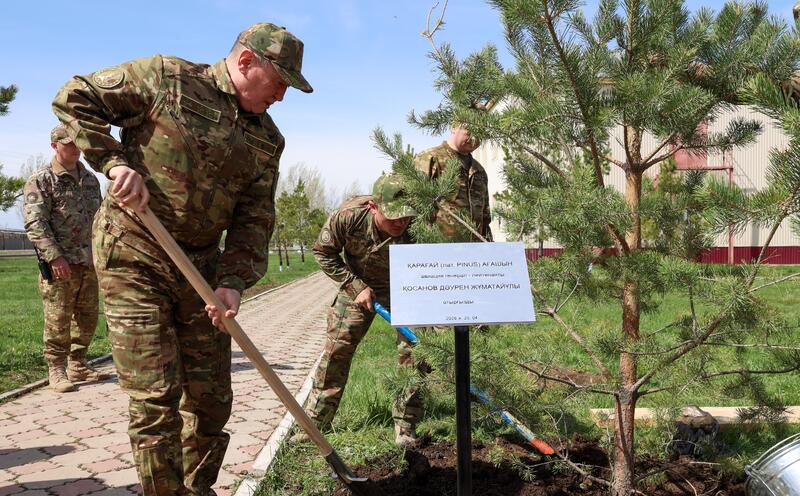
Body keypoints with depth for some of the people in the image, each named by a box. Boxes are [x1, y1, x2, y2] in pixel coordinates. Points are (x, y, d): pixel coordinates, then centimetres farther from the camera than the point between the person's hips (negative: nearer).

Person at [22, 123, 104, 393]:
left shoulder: (90, 179, 16)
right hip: (60, 264, -6)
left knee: (87, 319, 11)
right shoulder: (40, 181, -2)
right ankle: (56, 370, 9)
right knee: (58, 320, -3)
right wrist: (54, 256, -19)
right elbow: (35, 223, -11)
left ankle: (77, 365, 24)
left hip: (89, 263, 6)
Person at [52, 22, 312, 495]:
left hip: (201, 268, 5)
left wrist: (233, 280, -9)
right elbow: (75, 98, -1)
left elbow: (255, 219, 4)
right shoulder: (165, 77, -5)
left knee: (212, 398, 10)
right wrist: (115, 161, -14)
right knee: (156, 399, -6)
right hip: (133, 257, -5)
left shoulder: (268, 140, 8)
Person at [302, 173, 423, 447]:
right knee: (336, 349, 0)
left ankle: (405, 426, 5)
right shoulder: (348, 215, -32)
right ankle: (315, 422, 12)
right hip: (357, 285, 1)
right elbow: (323, 252, -13)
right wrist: (357, 287, -18)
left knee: (413, 350, -10)